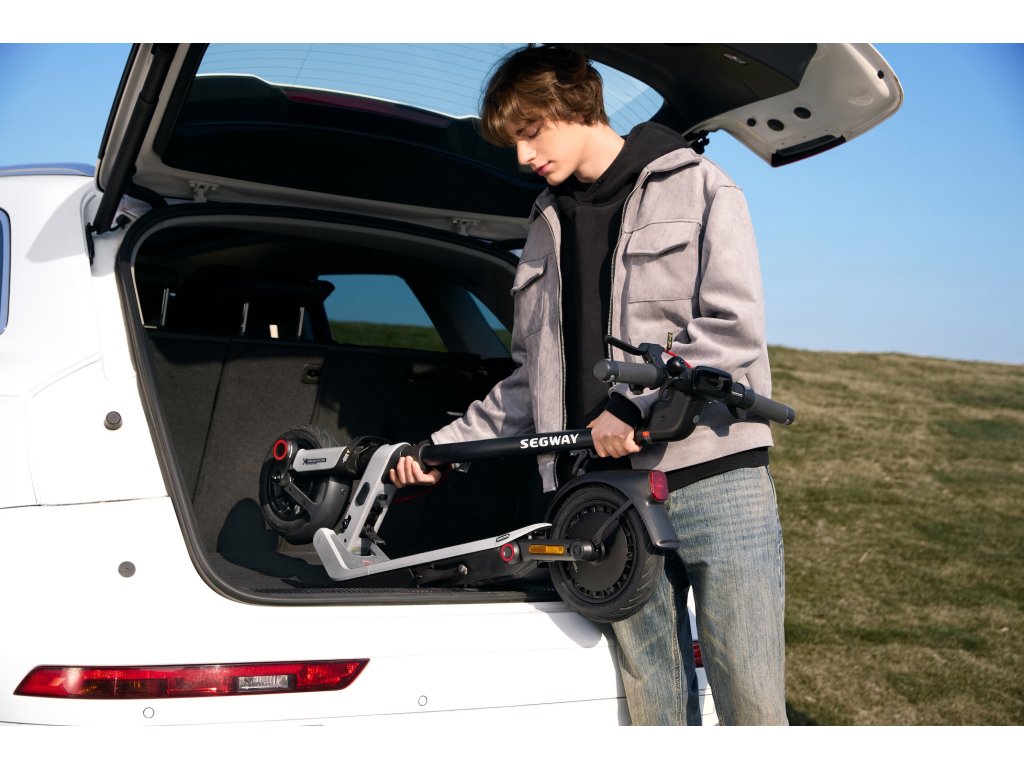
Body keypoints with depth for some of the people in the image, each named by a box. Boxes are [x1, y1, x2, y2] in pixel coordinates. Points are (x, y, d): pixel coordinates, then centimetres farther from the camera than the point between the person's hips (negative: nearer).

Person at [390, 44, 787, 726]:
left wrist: (633, 405, -14)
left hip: (719, 485, -4)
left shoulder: (697, 187, 5)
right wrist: (443, 446, 13)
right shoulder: (548, 227, 21)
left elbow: (735, 330, -7)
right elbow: (533, 381, 22)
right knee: (652, 713, 4)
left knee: (754, 712, -5)